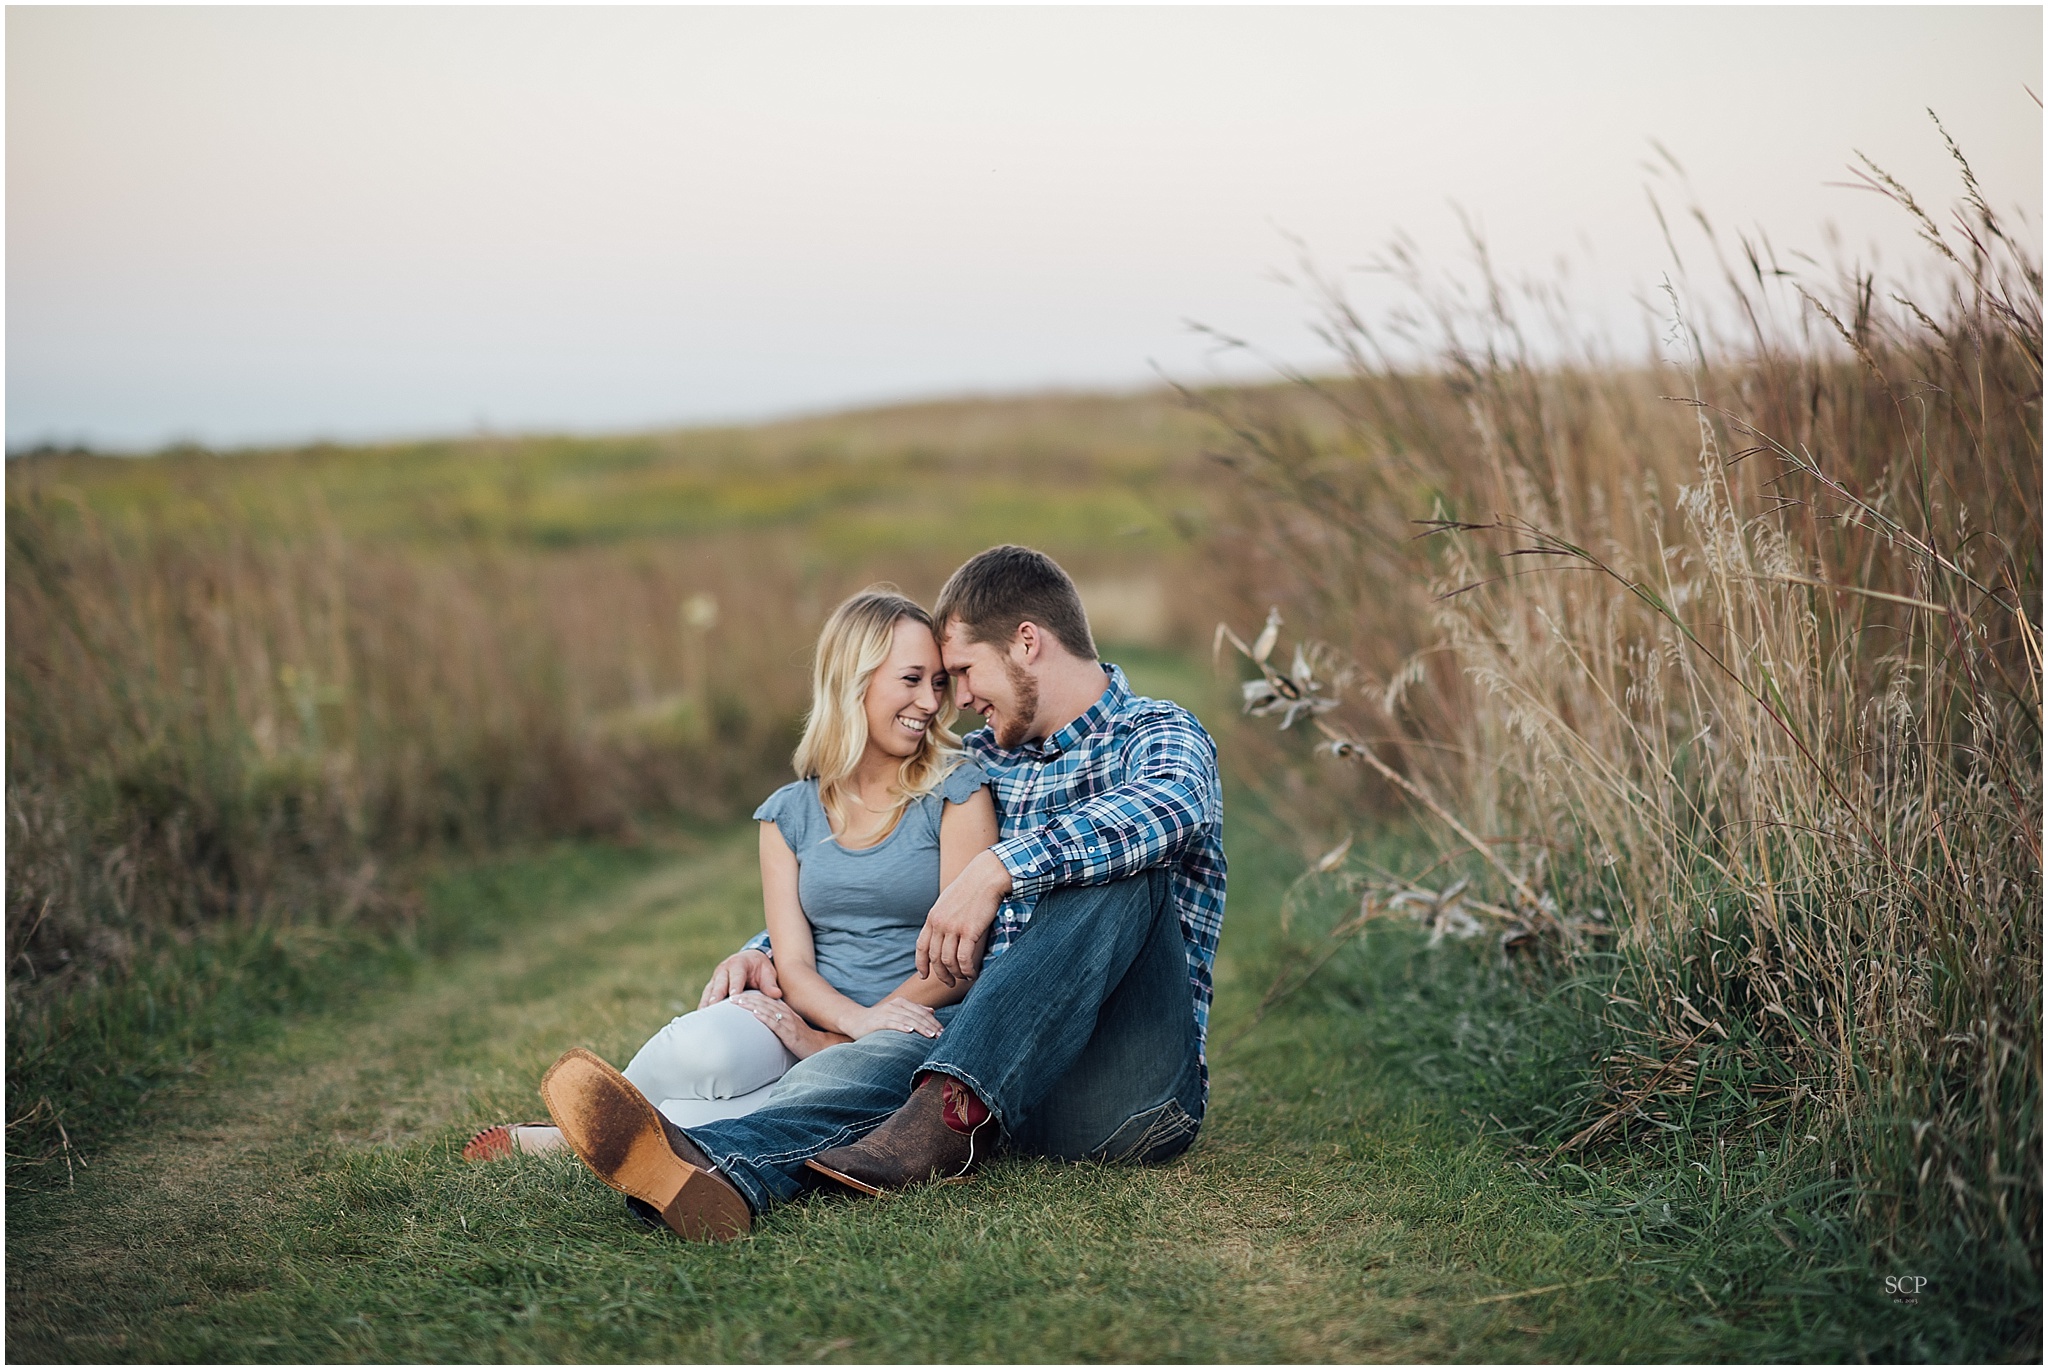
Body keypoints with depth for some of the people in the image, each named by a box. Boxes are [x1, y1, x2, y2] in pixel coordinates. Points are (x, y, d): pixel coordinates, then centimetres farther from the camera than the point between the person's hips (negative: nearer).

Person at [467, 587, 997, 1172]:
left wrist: (833, 1041, -12)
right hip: (808, 1023, 2)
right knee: (702, 1047, -33)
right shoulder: (789, 815, 11)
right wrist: (858, 1019, -22)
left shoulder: (957, 793, 2)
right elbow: (793, 965, 1)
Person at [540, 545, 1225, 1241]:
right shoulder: (984, 761, 21)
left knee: (1121, 867, -30)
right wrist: (767, 951, 8)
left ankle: (946, 1116, -41)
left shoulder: (1158, 734, 2)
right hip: (1002, 1067, 4)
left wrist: (999, 868, -32)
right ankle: (710, 1171, -59)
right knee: (873, 1061, -28)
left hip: (1128, 1092, -4)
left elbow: (1173, 807, -24)